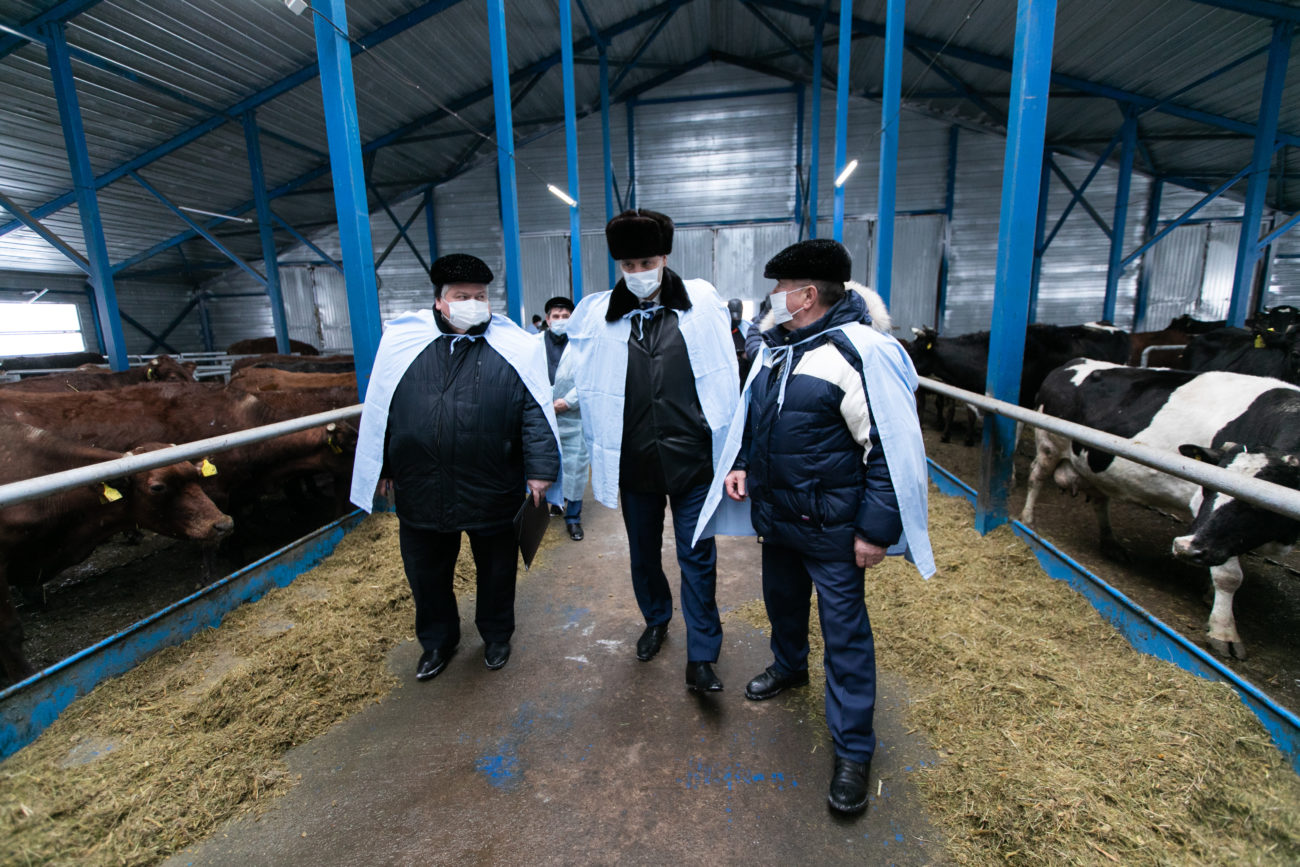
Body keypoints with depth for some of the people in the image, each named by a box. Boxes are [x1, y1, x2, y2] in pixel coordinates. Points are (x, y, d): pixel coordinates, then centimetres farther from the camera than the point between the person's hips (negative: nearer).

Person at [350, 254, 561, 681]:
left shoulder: (515, 349, -5)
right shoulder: (402, 343, 2)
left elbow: (536, 414, -6)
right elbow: (378, 413, 8)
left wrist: (540, 470, -11)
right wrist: (382, 468, 10)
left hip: (494, 495, -2)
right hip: (420, 492, 2)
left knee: (496, 573, 16)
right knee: (426, 575, 19)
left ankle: (496, 634, 41)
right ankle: (437, 640, 43)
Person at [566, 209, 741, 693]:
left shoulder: (702, 303, -4)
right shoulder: (596, 315, -3)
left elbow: (723, 381, -2)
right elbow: (588, 389, 5)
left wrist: (726, 451, -1)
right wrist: (598, 450, 7)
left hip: (692, 459, -2)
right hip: (633, 463, 2)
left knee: (697, 557, 6)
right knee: (643, 553, 20)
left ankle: (701, 657, 23)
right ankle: (656, 620, 47)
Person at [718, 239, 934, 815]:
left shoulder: (857, 354, -20)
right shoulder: (776, 345, 6)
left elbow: (892, 448, -20)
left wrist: (875, 528, -19)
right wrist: (743, 463, 6)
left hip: (830, 526, -7)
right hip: (774, 513, 8)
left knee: (844, 631, 5)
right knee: (781, 599, 26)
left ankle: (853, 750, 23)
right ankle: (790, 666, 55)